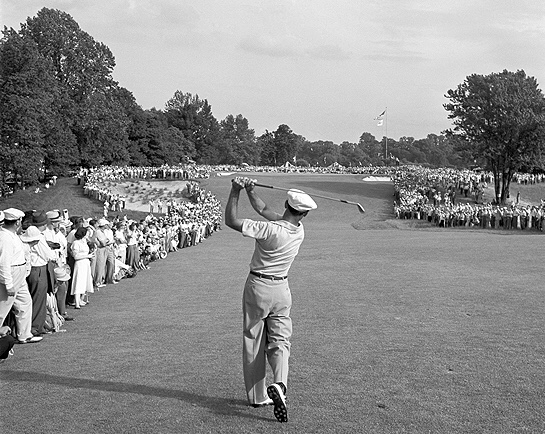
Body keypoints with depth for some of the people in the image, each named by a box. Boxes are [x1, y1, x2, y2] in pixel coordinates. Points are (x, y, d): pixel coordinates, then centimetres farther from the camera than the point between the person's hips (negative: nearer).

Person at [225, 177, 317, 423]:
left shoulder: (271, 229, -22)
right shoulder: (300, 231, -4)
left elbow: (231, 221, -20)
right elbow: (264, 210, 7)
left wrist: (235, 192, -12)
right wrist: (249, 190, 2)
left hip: (257, 287, -3)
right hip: (281, 289, 3)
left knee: (253, 343, 8)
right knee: (280, 341, 6)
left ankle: (257, 396, 14)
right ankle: (279, 384, -20)